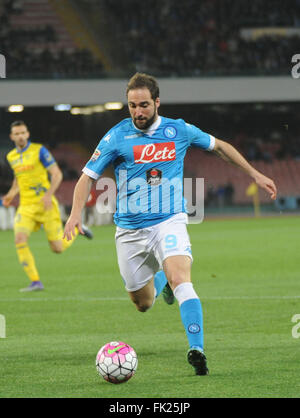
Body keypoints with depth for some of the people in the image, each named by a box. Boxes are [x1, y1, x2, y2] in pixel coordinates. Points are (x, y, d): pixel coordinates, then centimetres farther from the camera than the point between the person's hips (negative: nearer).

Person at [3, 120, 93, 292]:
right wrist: (11, 194, 12)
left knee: (58, 248, -3)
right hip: (26, 207, 4)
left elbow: (57, 174, -9)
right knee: (20, 239, -21)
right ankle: (36, 282, -15)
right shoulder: (11, 157, 11)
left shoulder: (39, 150, -6)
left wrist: (48, 194, -22)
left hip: (45, 205, -4)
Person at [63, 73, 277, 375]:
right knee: (143, 304, 10)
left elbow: (219, 146, 17)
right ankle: (161, 278, 45)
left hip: (169, 222, -1)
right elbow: (88, 176, -1)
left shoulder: (179, 131, 0)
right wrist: (76, 213, -18)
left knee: (180, 280, -27)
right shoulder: (117, 137, -5)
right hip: (130, 231, 1)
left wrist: (255, 174, 18)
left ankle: (197, 350, -31)